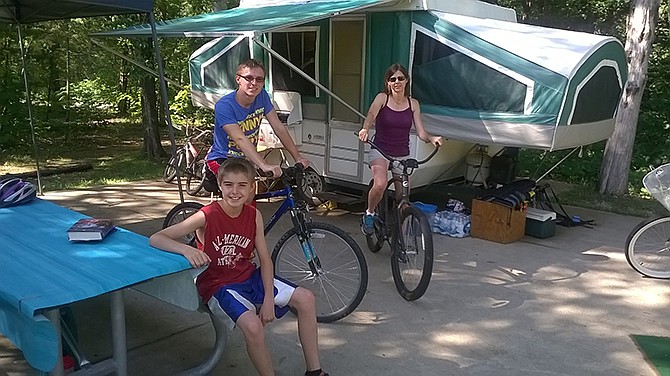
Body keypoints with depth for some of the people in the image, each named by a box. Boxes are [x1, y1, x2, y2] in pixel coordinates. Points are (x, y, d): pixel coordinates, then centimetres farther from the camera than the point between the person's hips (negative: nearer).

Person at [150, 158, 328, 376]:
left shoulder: (254, 215, -5)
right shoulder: (207, 216, -19)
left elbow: (265, 260, -2)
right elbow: (155, 239, -21)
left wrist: (268, 299, -13)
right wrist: (186, 249, -40)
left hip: (249, 277, 6)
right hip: (217, 285, -5)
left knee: (306, 299, -5)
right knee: (252, 325, -34)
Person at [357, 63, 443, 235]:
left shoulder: (413, 104, 2)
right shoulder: (382, 98, -6)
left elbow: (421, 133, -2)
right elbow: (371, 115, -27)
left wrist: (432, 138, -25)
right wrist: (365, 129, -49)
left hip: (402, 155, 3)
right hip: (380, 150, -3)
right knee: (380, 184, -30)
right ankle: (369, 214, -1)